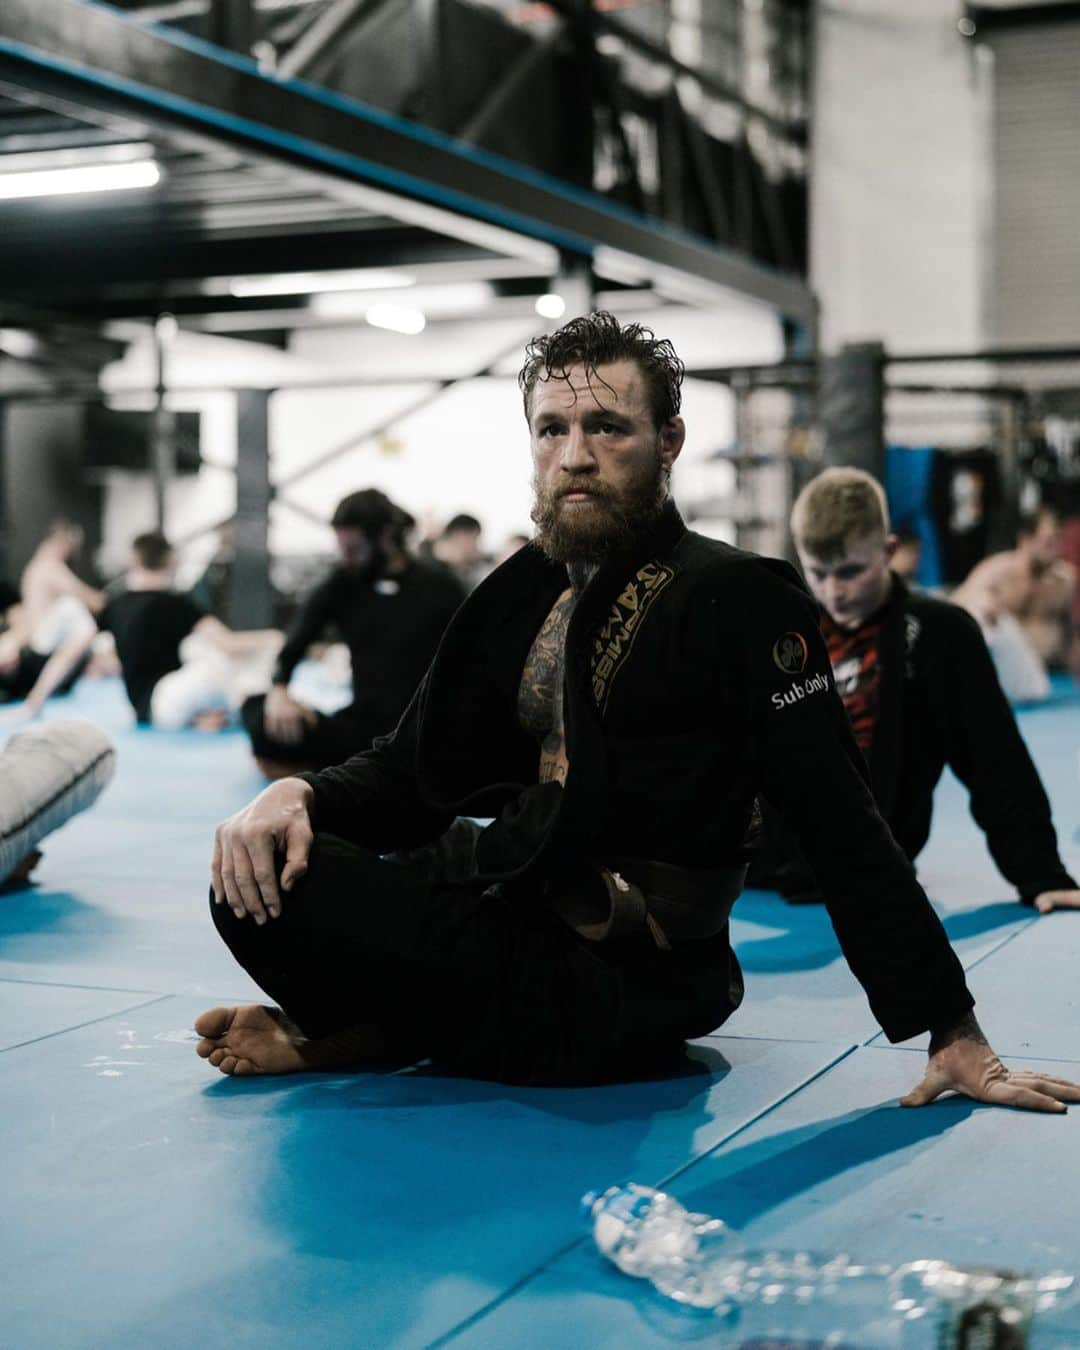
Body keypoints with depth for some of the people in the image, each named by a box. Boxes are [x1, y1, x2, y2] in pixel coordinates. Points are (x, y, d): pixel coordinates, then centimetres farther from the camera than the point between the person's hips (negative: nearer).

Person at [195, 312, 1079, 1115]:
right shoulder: (525, 596, 12)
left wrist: (954, 1034, -17)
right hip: (525, 931, 8)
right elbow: (414, 769, 14)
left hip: (612, 994, -8)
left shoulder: (739, 602, -10)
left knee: (268, 900, -21)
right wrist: (300, 797, -9)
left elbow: (843, 827, -15)